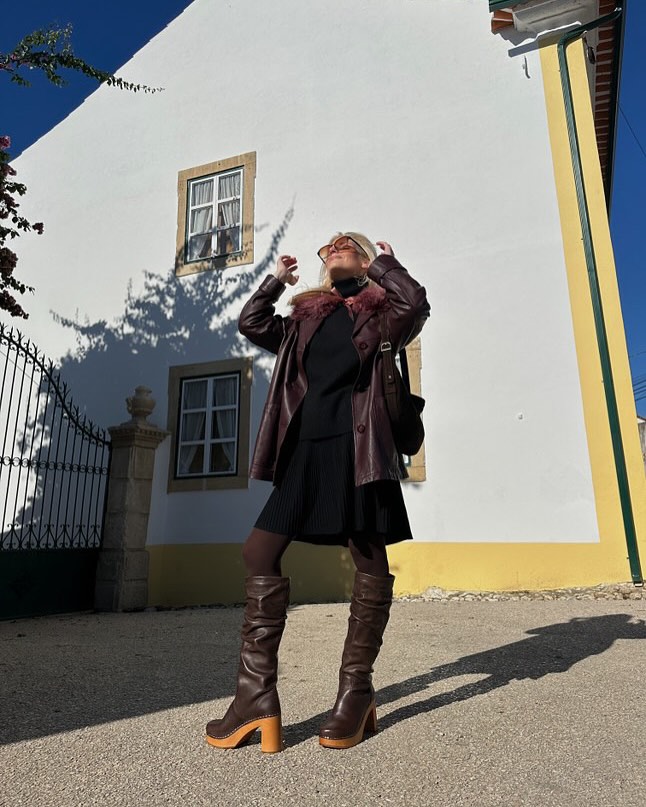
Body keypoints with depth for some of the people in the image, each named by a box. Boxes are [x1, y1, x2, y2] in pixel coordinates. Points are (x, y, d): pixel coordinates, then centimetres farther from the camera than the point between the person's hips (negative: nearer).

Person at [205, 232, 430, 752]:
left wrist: (381, 263, 5)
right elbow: (252, 324, 19)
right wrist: (277, 279, 21)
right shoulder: (305, 318, 23)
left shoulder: (379, 311, 11)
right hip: (306, 447, 5)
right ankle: (256, 696, 5)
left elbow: (415, 304, -9)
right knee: (260, 552, -2)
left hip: (358, 447, -4)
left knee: (371, 565, 0)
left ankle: (356, 690, 17)